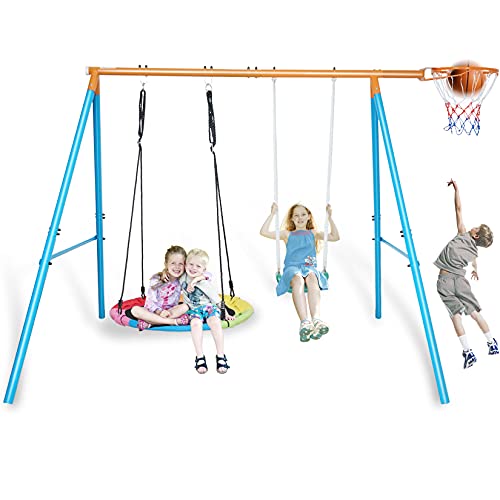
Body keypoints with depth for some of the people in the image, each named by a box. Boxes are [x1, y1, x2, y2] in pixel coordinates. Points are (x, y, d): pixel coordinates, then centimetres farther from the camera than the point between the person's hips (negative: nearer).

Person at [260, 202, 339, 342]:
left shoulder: (313, 234, 30)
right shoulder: (287, 234, 27)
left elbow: (335, 237, 19)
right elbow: (264, 232, 17)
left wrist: (329, 217, 13)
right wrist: (272, 214, 15)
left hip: (309, 267, 1)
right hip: (292, 268, -1)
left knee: (311, 277, -39)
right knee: (298, 279, -40)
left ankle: (316, 320, -59)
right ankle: (304, 322, -58)